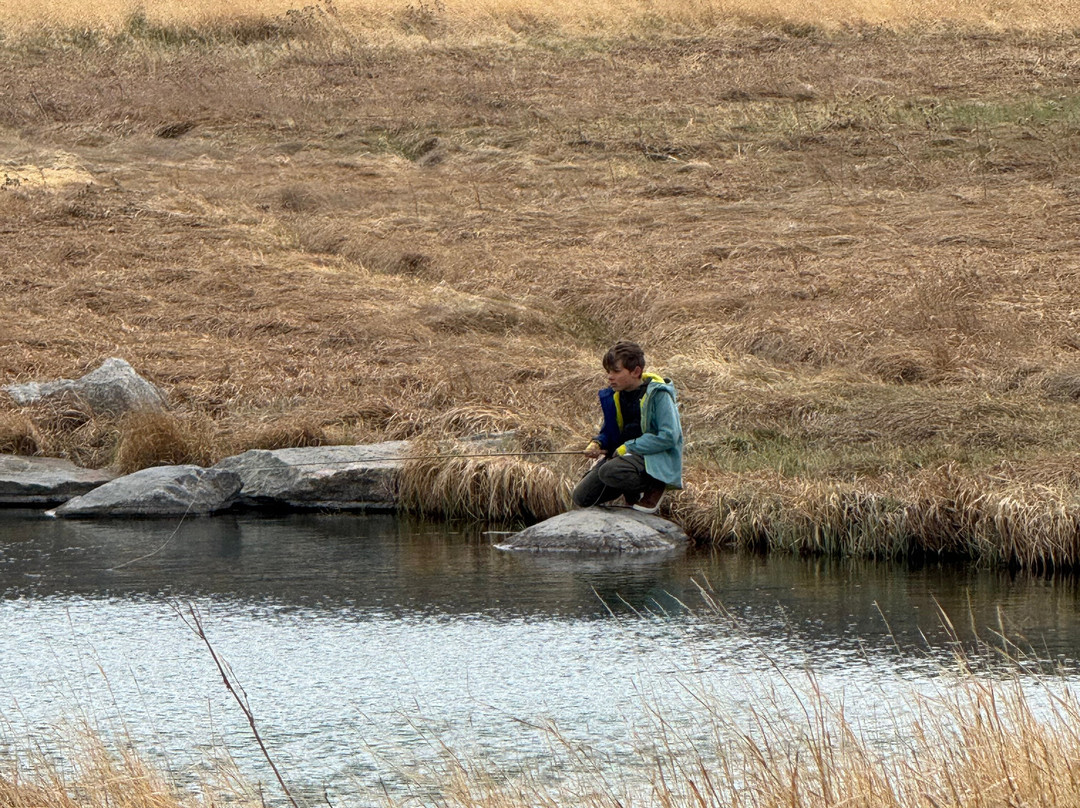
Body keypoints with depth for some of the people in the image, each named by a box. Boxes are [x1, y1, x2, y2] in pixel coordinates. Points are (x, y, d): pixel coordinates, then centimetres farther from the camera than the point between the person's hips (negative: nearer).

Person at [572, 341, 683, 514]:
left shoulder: (658, 394, -13)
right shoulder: (614, 395, 8)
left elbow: (669, 436, -20)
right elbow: (609, 432, 21)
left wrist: (628, 447, -18)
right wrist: (597, 444, -4)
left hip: (654, 459, -8)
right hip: (622, 454, 8)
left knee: (610, 472, -37)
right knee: (582, 498, -5)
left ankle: (654, 486, -9)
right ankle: (632, 490, 16)